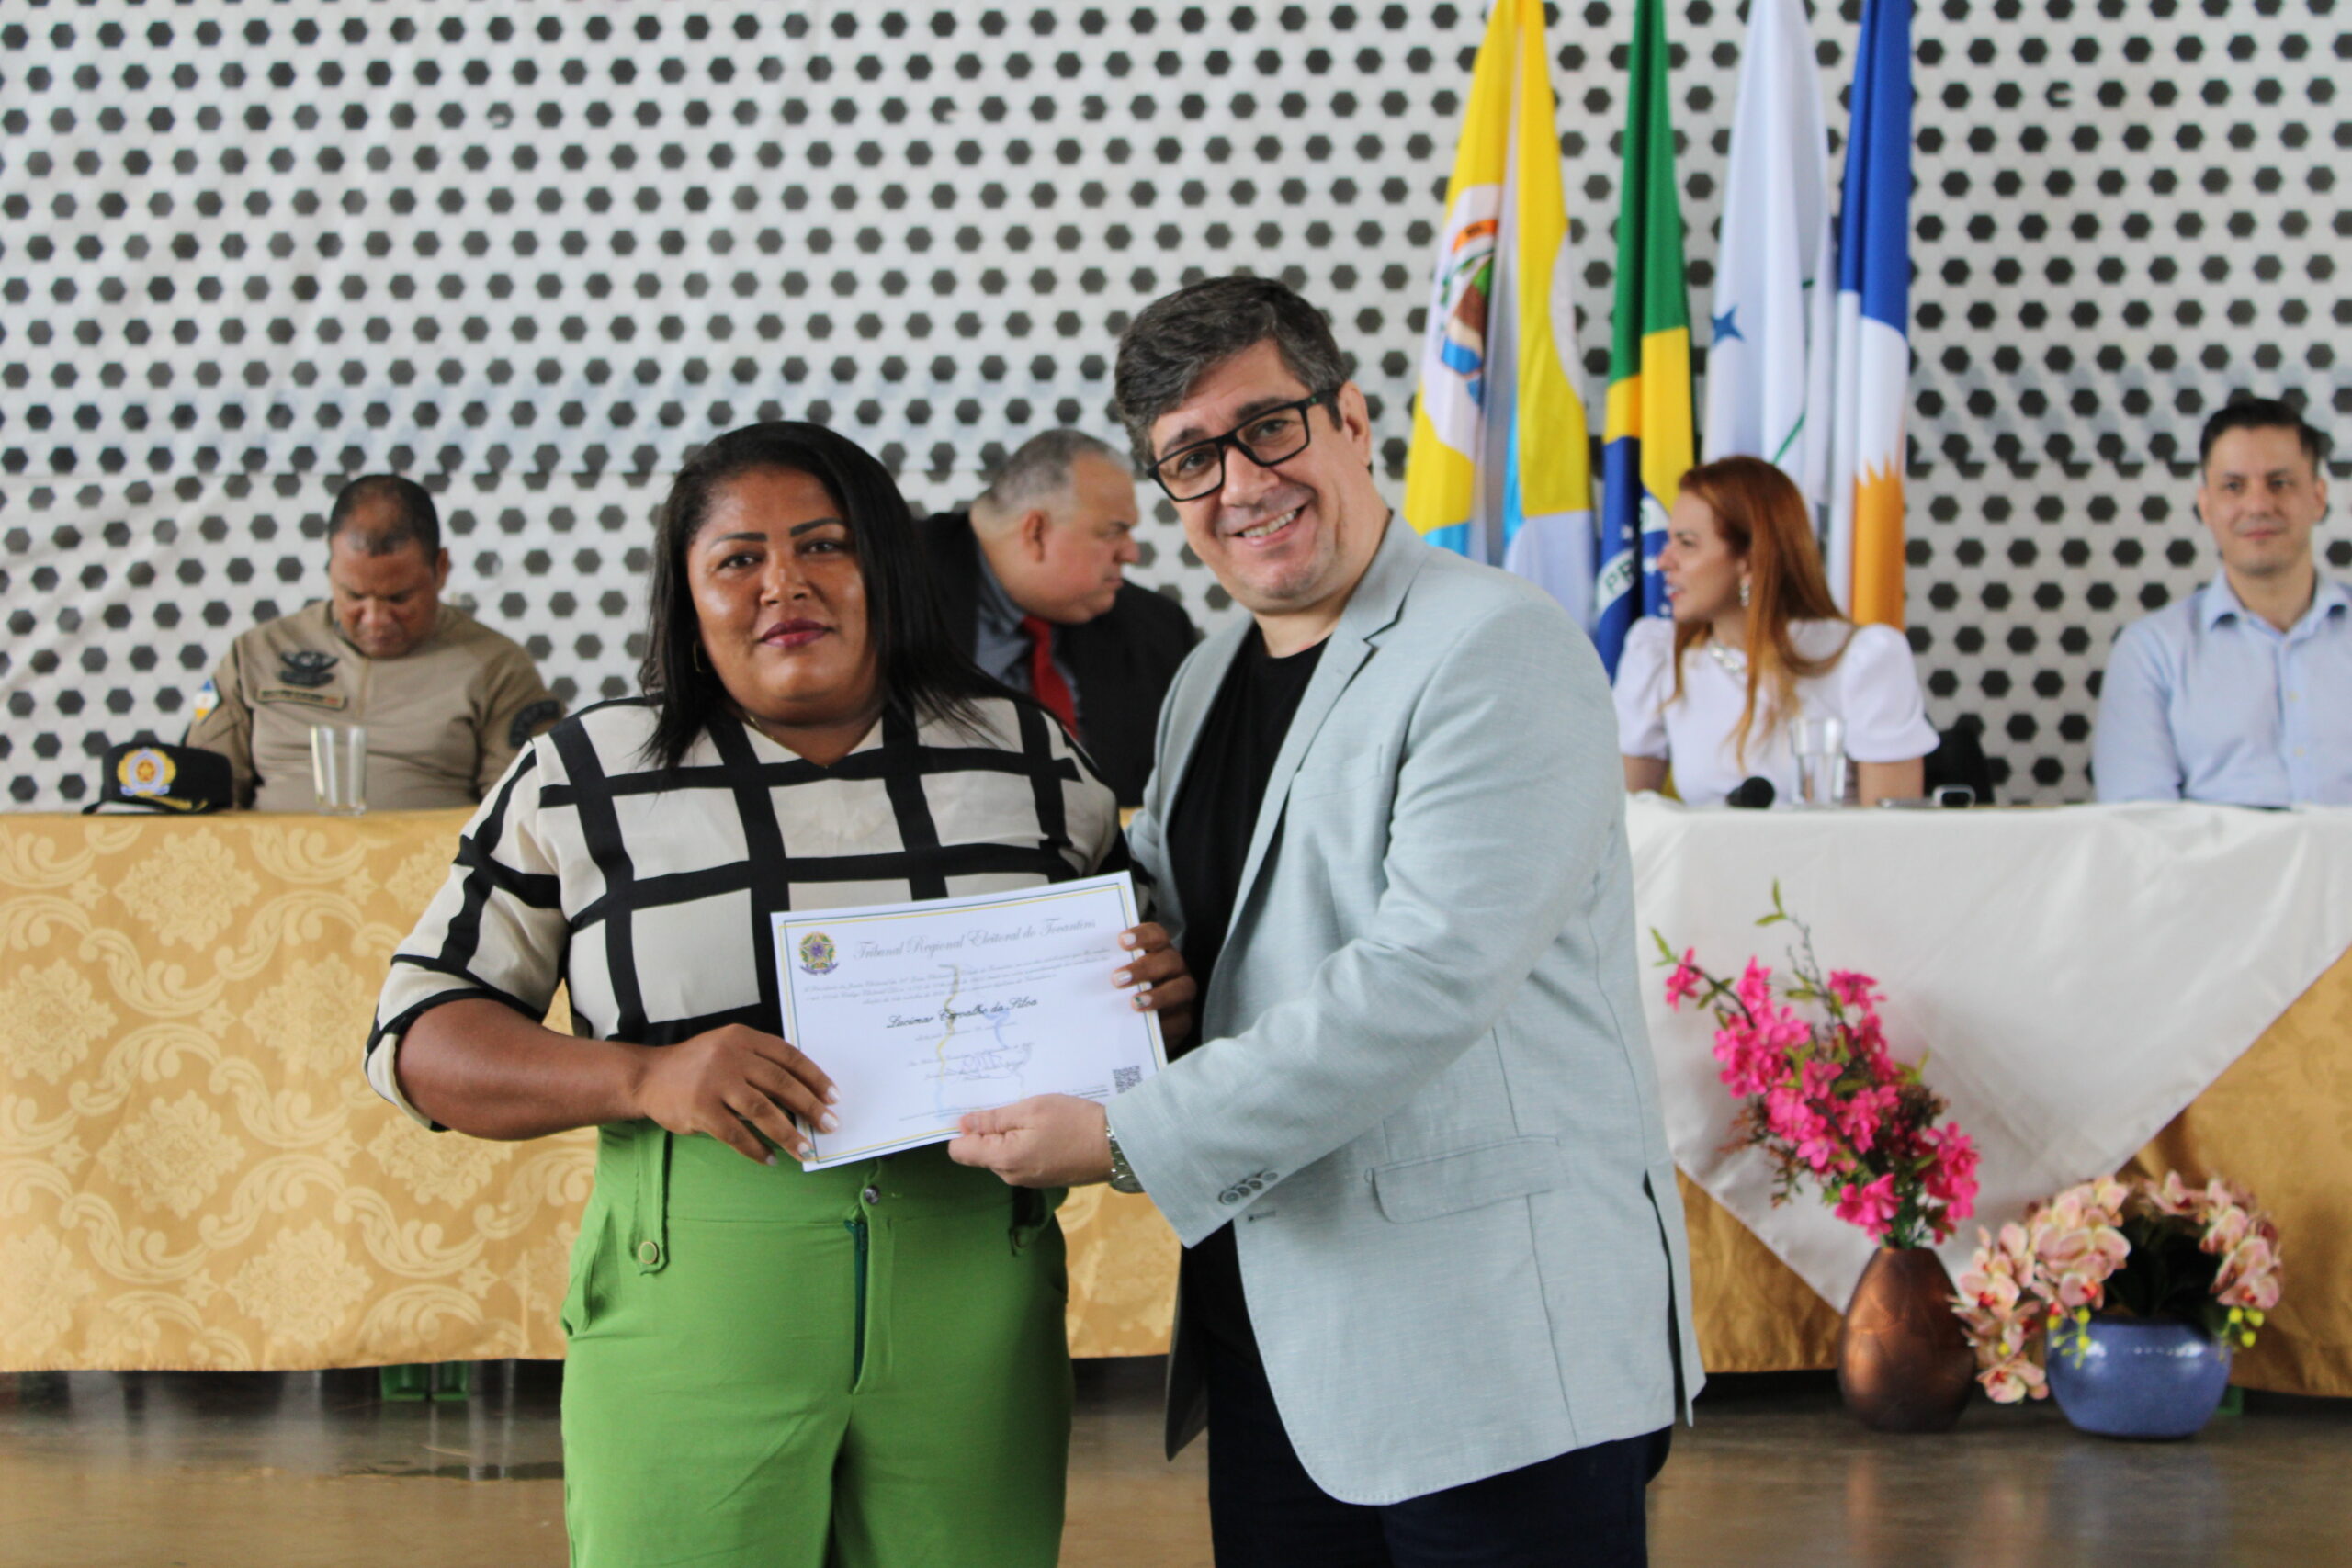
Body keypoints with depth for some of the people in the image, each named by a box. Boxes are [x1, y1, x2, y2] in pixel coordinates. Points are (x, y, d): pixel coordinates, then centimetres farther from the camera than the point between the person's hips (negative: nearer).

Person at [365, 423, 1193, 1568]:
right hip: (694, 1331, -2)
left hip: (972, 1335, 2)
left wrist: (1155, 996, -5)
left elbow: (1117, 981, 21)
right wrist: (648, 1078, -14)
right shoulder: (582, 779, 3)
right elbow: (419, 1036, 2)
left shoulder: (1026, 756, 10)